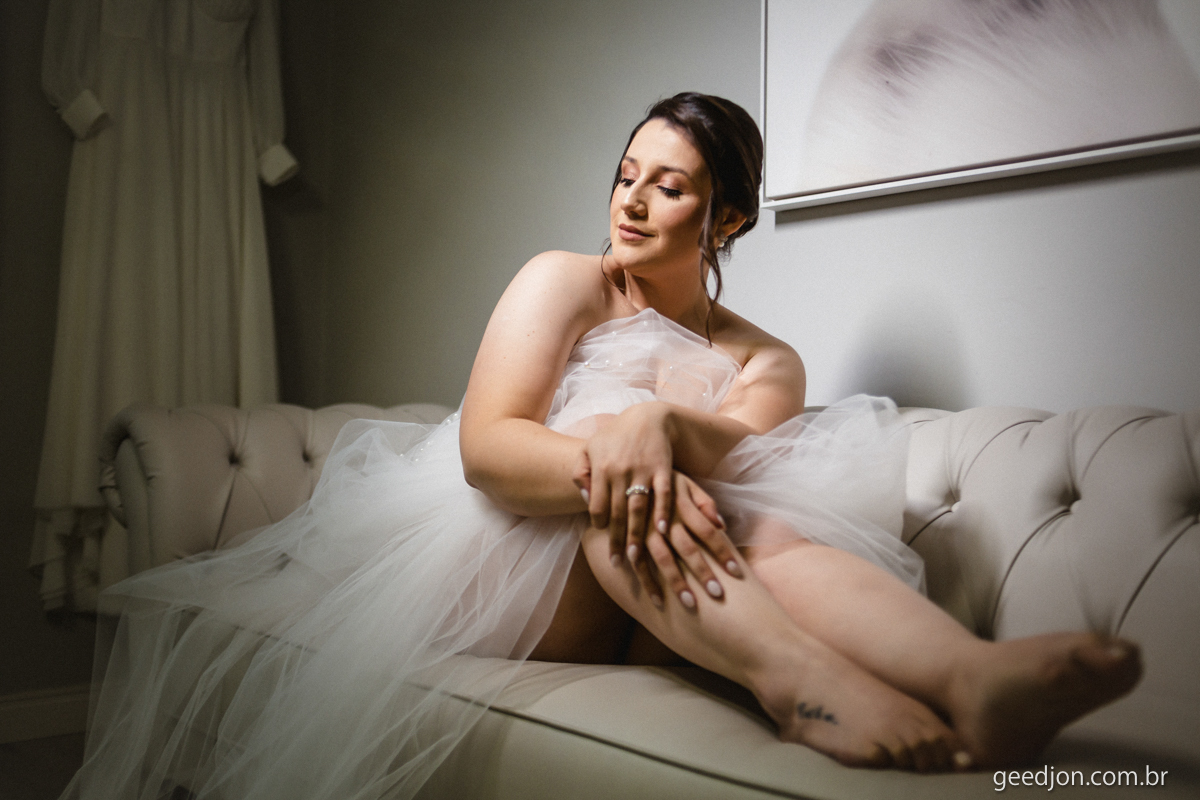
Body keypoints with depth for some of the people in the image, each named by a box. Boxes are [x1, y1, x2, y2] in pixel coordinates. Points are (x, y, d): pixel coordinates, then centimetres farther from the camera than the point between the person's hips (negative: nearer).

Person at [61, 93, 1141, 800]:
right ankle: (798, 676, -58)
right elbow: (483, 442, -11)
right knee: (617, 443, -31)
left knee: (766, 528, -30)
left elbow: (739, 453, -12)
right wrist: (607, 453, -34)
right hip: (503, 559, -1)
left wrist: (662, 425, -38)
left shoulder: (766, 362, 14)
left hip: (628, 603, 2)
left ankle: (971, 679, -58)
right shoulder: (564, 282, 7)